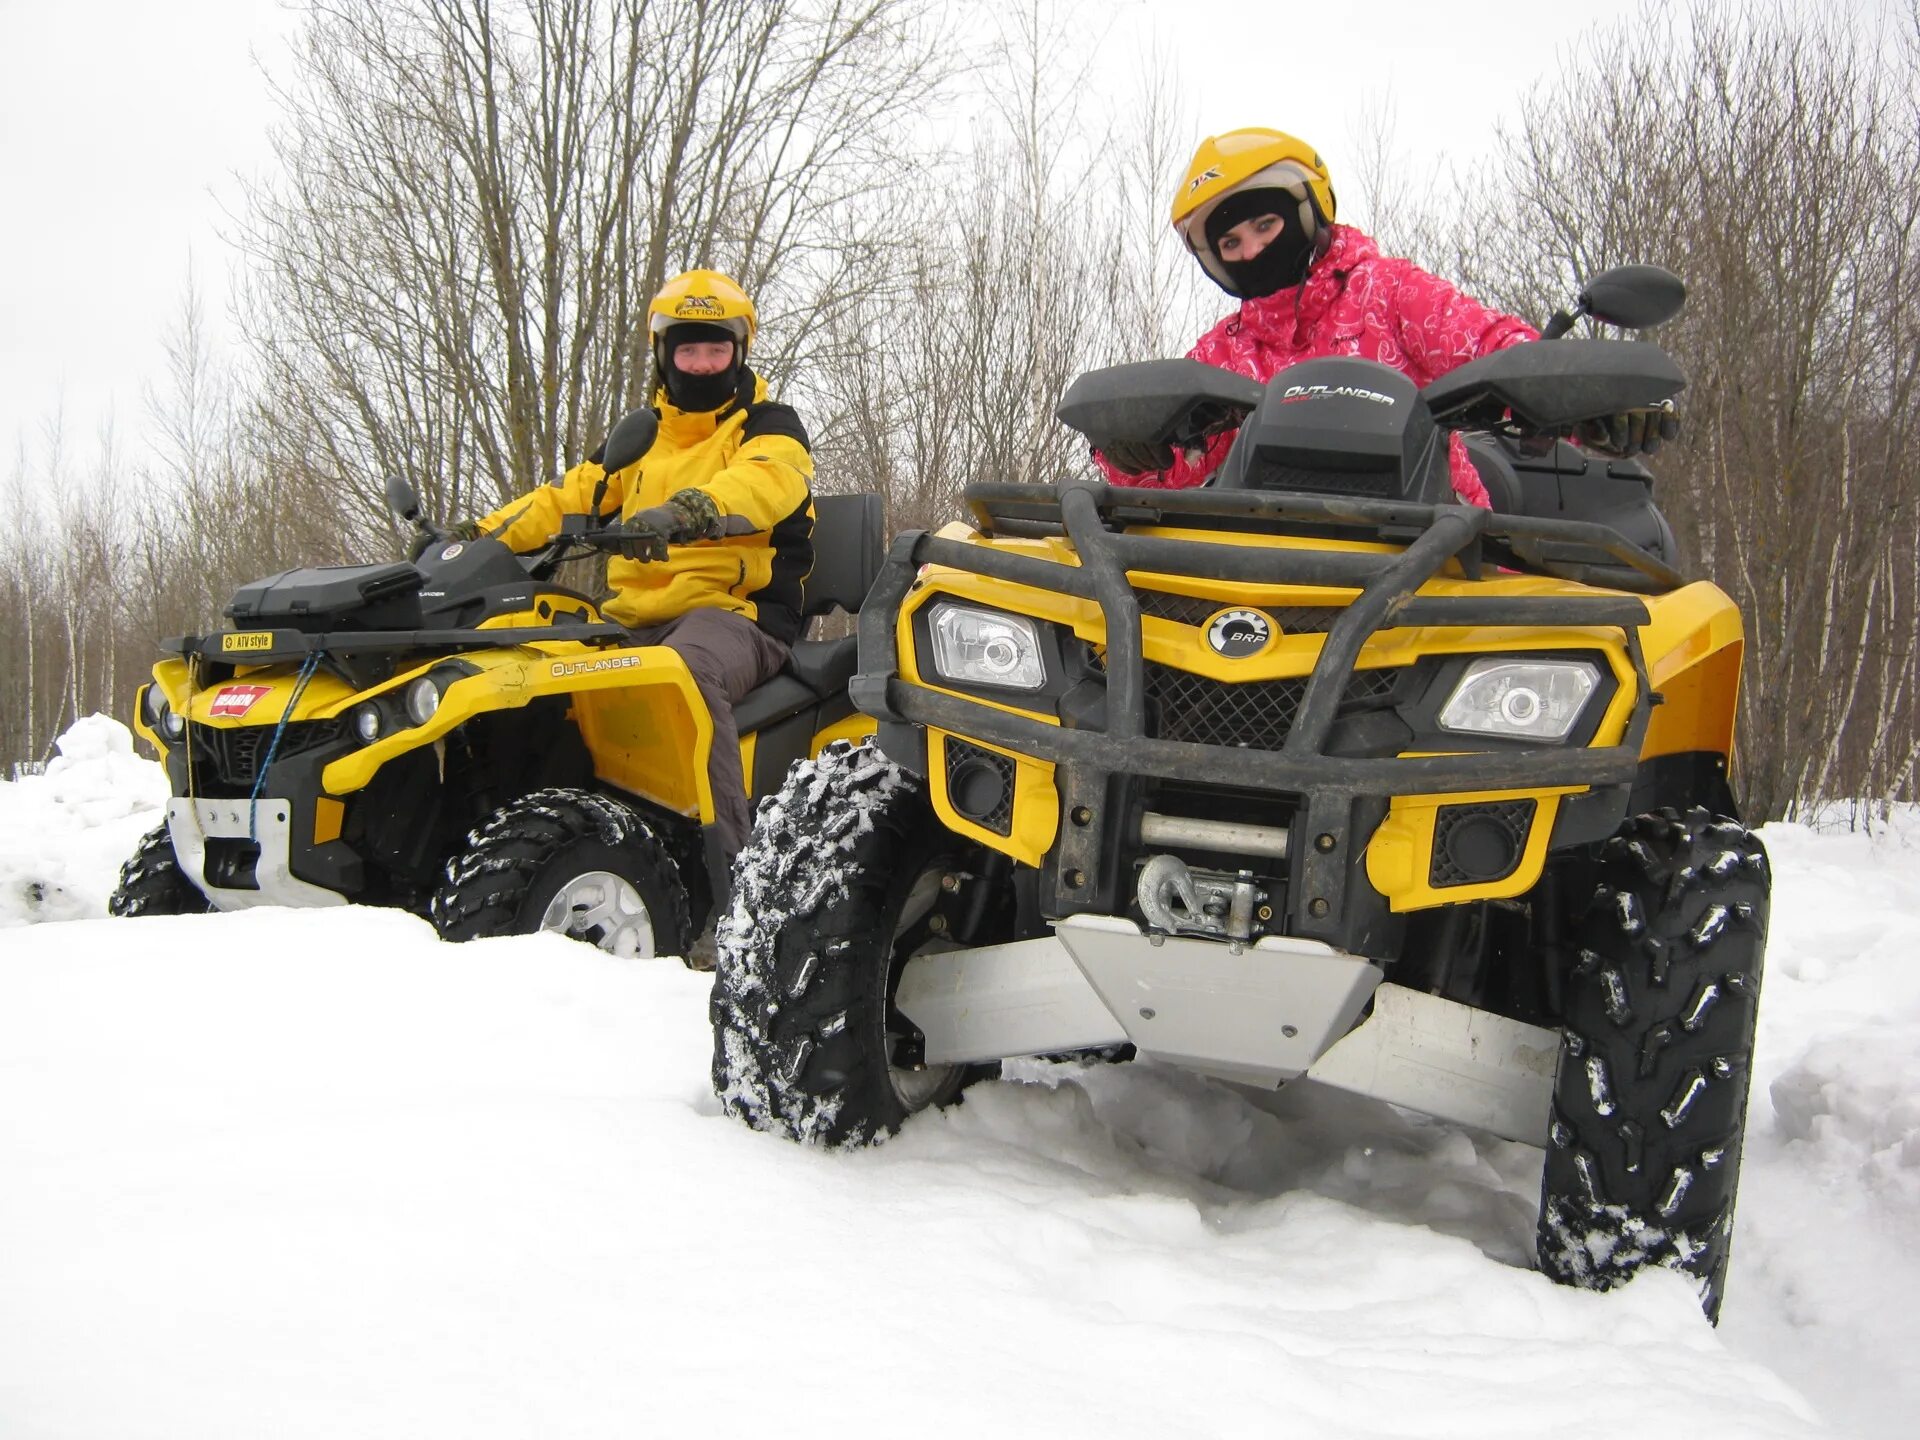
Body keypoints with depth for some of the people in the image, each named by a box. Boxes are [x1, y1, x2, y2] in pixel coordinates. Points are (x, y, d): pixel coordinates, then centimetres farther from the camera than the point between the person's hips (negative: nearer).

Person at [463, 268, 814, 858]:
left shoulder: (769, 427, 7)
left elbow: (766, 481, -16)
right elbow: (572, 494, 19)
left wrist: (690, 512, -38)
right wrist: (484, 535, 1)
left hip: (737, 610, -6)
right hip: (637, 619, 7)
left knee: (685, 670, -41)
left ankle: (720, 849, -48)